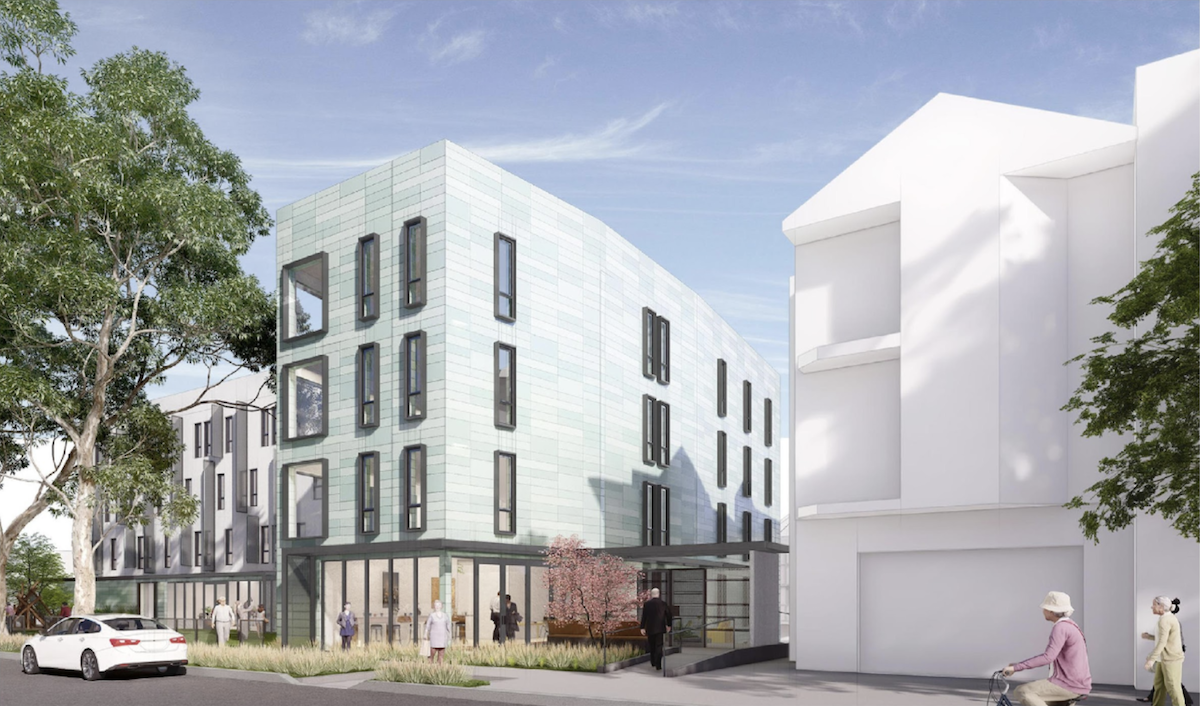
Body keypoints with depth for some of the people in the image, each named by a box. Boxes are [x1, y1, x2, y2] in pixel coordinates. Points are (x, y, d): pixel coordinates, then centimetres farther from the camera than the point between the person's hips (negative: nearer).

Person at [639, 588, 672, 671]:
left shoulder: (646, 604, -5)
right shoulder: (663, 603, -3)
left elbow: (643, 617, -4)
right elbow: (668, 615, 3)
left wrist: (642, 628, 3)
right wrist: (668, 625, 17)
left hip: (650, 628, 1)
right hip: (660, 628, -1)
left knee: (652, 646, 17)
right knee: (659, 646, 0)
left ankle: (653, 663, 27)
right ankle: (658, 665, -9)